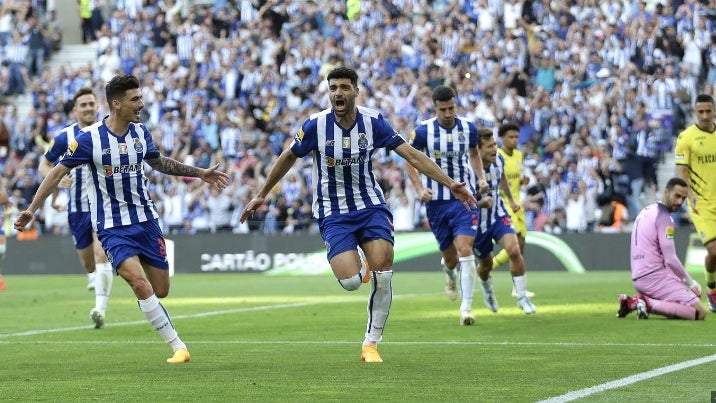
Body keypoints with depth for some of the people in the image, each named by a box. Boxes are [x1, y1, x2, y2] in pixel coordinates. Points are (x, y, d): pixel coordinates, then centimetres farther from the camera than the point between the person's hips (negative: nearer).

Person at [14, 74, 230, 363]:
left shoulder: (140, 132, 2)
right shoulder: (89, 138, -14)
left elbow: (159, 163, 21)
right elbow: (58, 172, -7)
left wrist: (200, 173, 22)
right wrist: (31, 209, -13)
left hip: (146, 219, 5)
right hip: (113, 228, -5)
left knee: (160, 291, 3)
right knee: (141, 285, -22)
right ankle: (178, 346, -15)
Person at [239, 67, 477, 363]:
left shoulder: (373, 122, -7)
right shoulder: (315, 125, -10)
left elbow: (412, 155, -5)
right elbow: (288, 158, 7)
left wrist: (449, 183, -12)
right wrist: (261, 195, 14)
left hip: (370, 206, 1)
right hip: (333, 213, -1)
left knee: (382, 274, -16)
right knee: (350, 282, -19)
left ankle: (371, 344, 2)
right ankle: (358, 263, 22)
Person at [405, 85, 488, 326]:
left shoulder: (468, 128, -1)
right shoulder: (423, 131, -8)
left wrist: (481, 178, 4)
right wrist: (419, 189, -9)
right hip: (436, 200, 0)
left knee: (465, 250, -16)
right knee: (450, 257, 8)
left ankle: (466, 306, -15)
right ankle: (449, 273, 47)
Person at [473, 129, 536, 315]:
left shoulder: (498, 160, -12)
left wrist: (511, 199, 24)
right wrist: (481, 203, -43)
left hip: (498, 215, 3)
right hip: (478, 222, -3)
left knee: (514, 251, -20)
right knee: (486, 265, 15)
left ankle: (522, 297, -5)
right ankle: (487, 290, 51)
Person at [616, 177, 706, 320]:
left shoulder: (646, 211, 18)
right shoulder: (664, 217, -10)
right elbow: (670, 260, -14)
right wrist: (690, 283, -1)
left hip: (637, 278, 9)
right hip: (654, 276, -9)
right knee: (700, 312, -12)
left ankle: (632, 302, 6)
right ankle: (649, 304, -19)